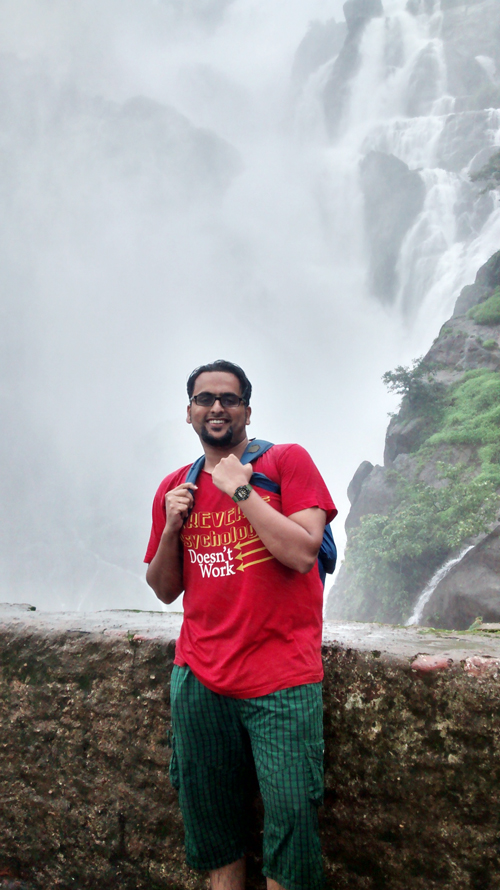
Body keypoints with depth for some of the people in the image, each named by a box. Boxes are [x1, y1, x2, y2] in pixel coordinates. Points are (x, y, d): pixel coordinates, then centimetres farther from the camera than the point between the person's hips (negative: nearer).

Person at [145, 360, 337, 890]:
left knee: (290, 817, -2)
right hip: (199, 679, 4)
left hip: (281, 681, -4)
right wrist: (171, 526, -3)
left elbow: (302, 554, -17)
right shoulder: (174, 489, 9)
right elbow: (165, 589, 14)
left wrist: (239, 488, -15)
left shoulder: (287, 462, -4)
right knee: (210, 824, 13)